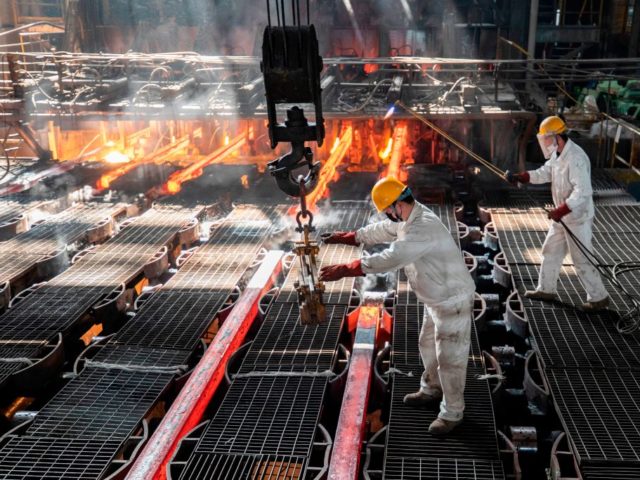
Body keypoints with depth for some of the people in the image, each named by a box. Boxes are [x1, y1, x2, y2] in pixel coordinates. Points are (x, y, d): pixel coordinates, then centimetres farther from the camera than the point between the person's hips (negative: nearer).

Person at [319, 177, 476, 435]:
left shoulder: (423, 228, -34)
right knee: (428, 346, 26)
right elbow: (381, 230, 17)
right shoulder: (409, 217, -1)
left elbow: (390, 259, -41)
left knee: (450, 358, 3)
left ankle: (452, 413, 19)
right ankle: (431, 390, 48)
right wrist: (348, 237, 16)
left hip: (452, 301, -10)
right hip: (435, 298, 10)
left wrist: (344, 269, -40)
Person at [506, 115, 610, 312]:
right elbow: (544, 173, 11)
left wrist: (561, 210, -31)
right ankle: (546, 289, 32)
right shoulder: (557, 154, 5)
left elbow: (583, 192, -30)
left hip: (578, 218, -10)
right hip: (562, 217, 10)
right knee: (551, 251, 18)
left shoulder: (575, 158, -26)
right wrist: (519, 177, -1)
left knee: (581, 260, -1)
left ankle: (599, 298, 13)